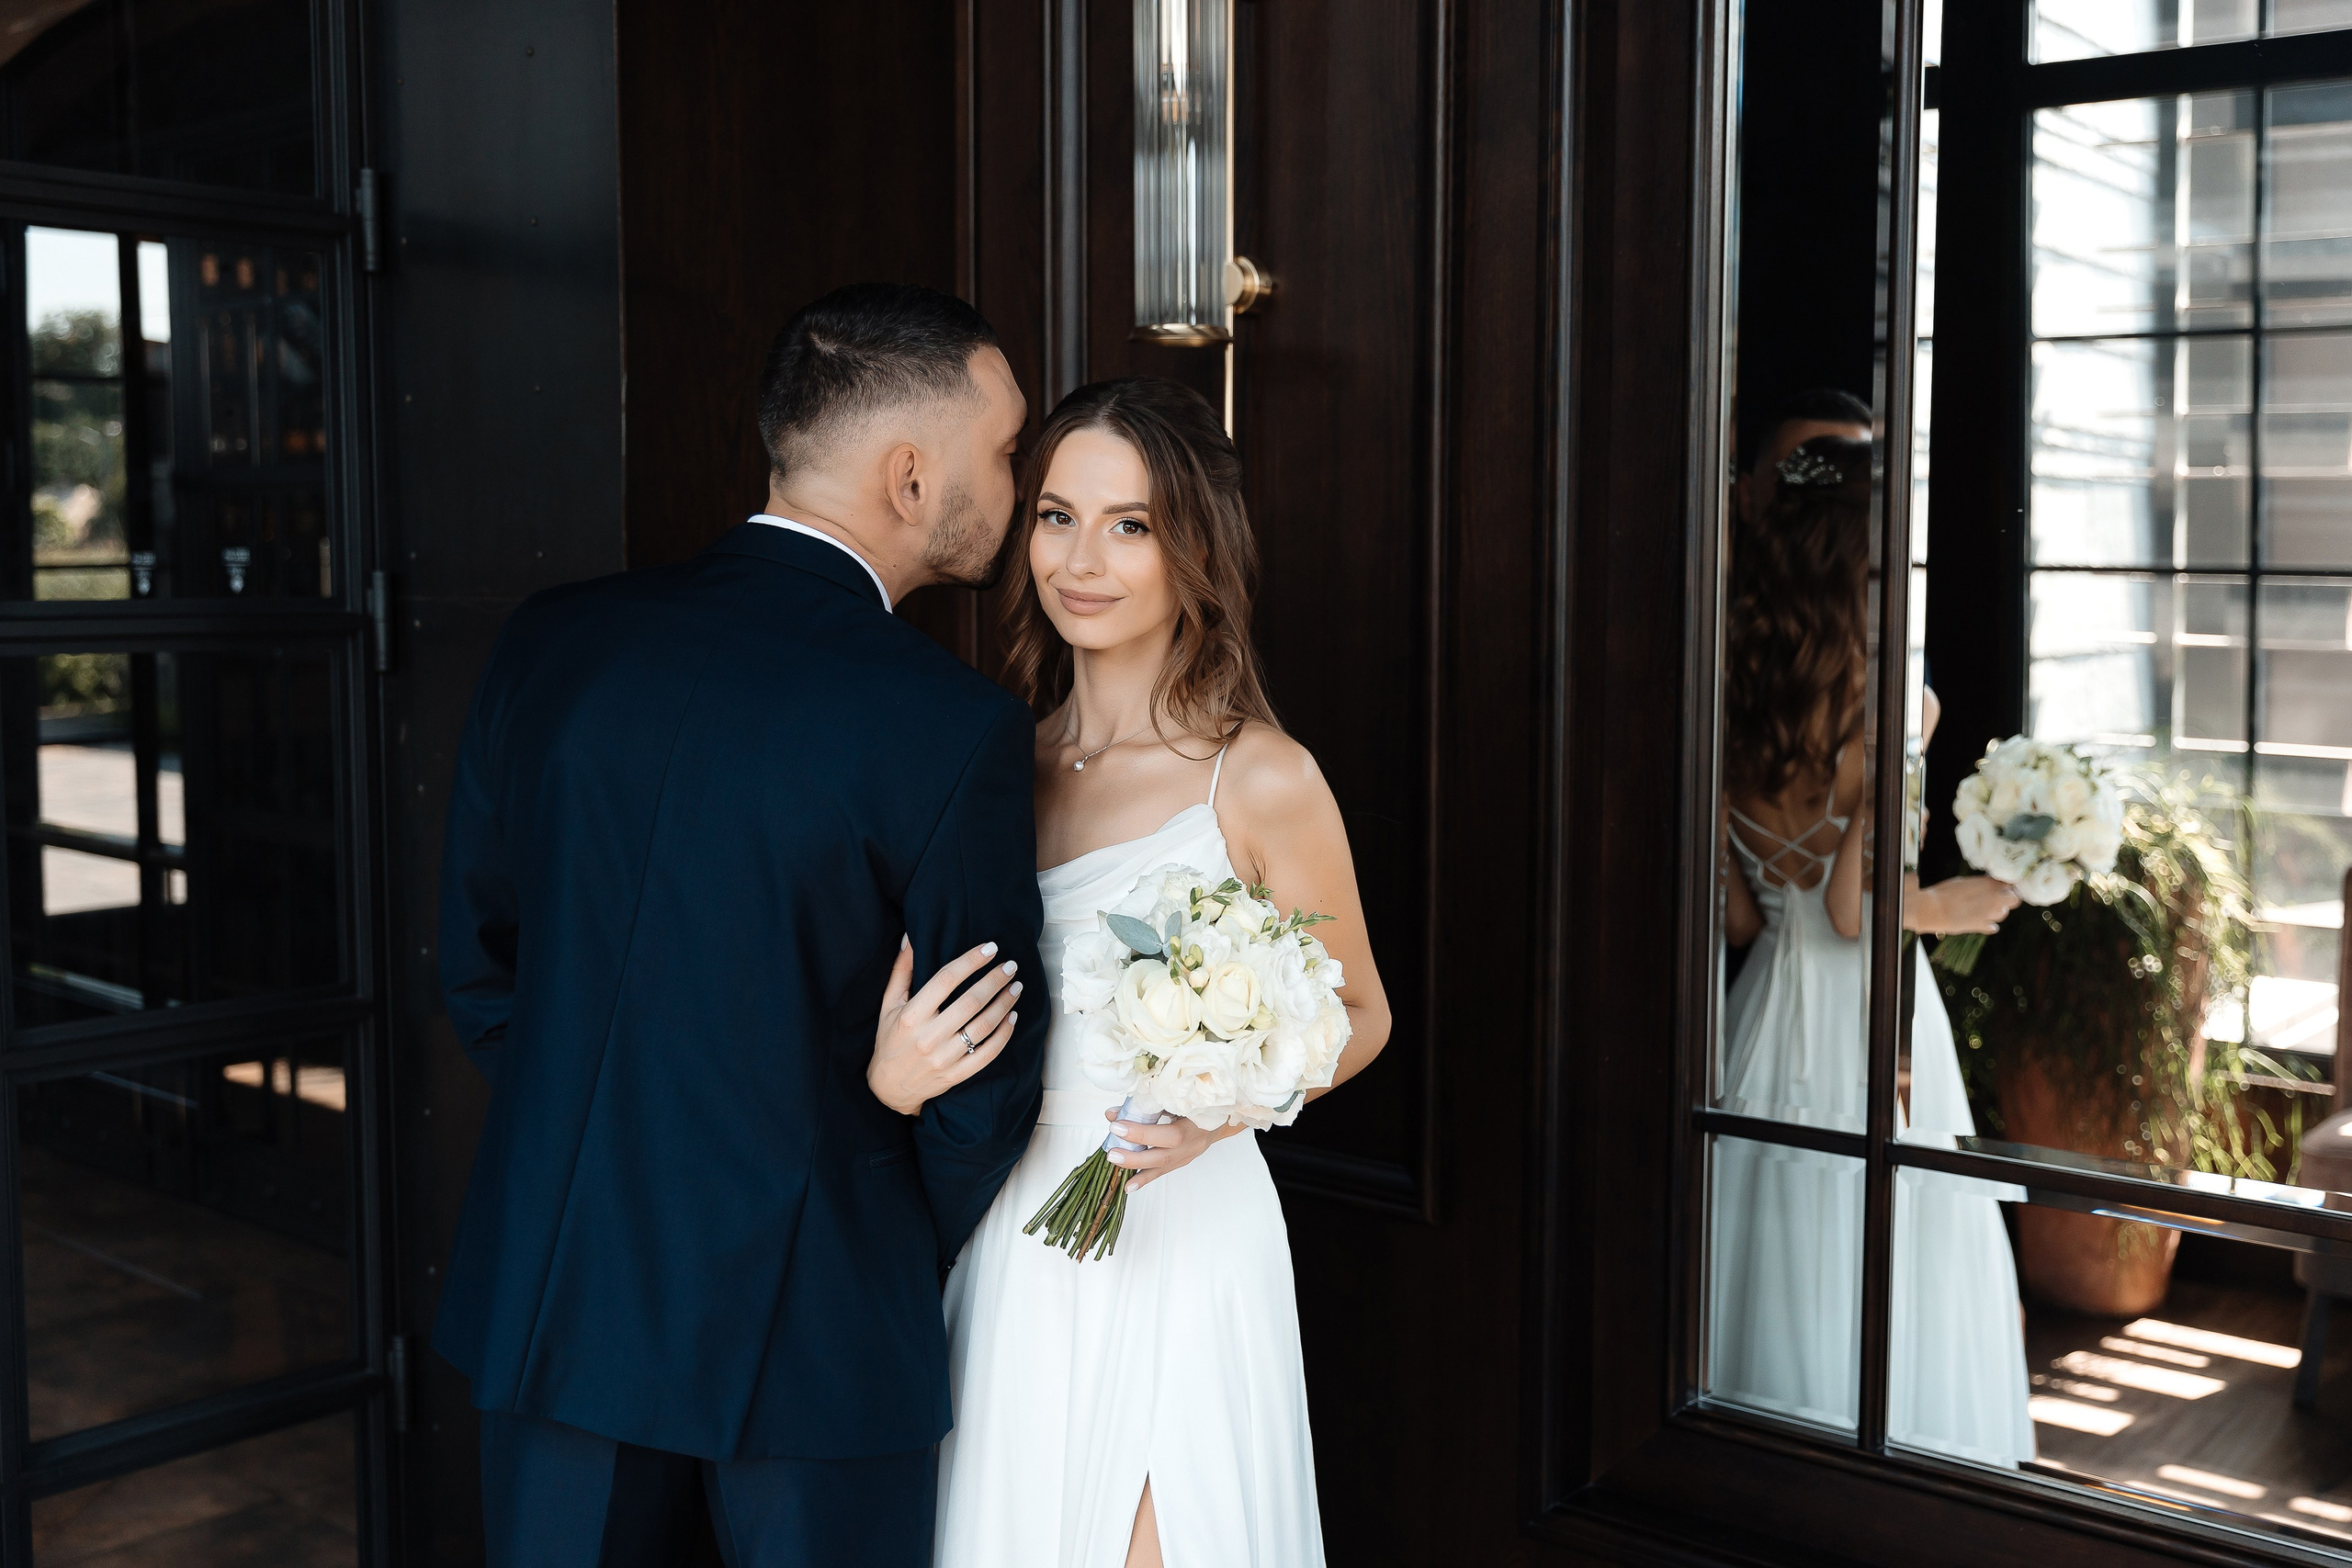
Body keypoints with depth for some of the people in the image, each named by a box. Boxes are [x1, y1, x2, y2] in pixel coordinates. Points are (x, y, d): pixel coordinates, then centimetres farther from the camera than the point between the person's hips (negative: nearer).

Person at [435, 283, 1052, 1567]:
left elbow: (477, 970, 5)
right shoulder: (955, 731, -18)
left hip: (552, 1304, 4)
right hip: (818, 1340, -4)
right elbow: (987, 1092, -9)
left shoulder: (548, 643, -5)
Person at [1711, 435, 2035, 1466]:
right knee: (1876, 1292, 6)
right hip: (1868, 1019, -6)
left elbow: (1737, 915, 5)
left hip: (1768, 1018, 6)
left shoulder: (1732, 708, 1)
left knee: (1781, 1274, 17)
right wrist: (1947, 906, -2)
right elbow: (1853, 907, -19)